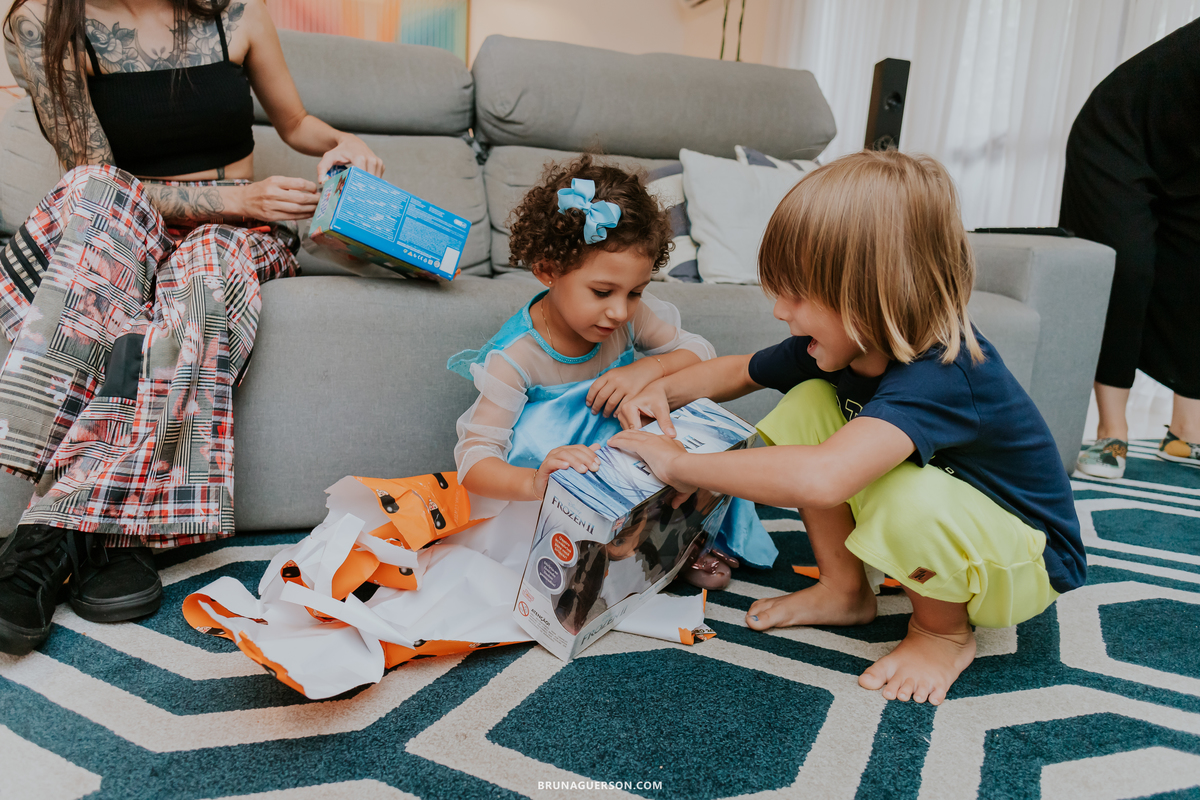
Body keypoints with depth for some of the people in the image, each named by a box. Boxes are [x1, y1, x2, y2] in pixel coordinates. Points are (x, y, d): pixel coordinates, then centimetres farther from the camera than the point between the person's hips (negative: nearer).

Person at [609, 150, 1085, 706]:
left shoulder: (939, 374, -38)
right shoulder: (839, 343, -12)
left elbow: (820, 479, -54)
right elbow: (739, 372, 6)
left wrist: (679, 464, -41)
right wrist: (663, 391, -14)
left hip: (1026, 563, -7)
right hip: (931, 532, 7)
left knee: (909, 495, -39)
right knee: (808, 403, -9)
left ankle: (944, 633, -5)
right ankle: (845, 590, 5)